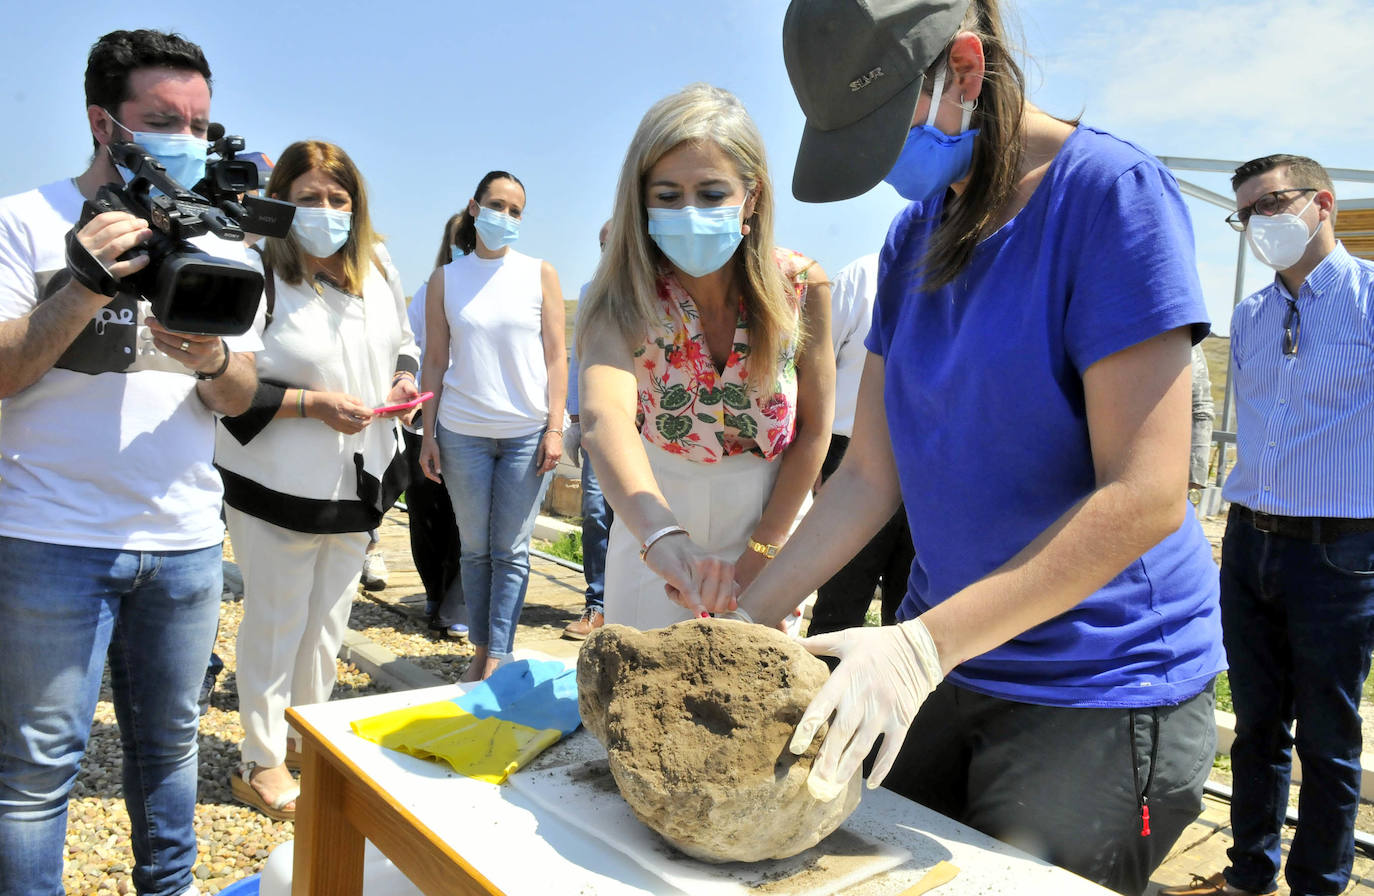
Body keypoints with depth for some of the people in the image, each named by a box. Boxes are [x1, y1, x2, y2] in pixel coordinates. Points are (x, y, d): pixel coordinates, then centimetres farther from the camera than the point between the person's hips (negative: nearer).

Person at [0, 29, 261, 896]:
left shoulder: (218, 245, 11)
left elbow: (241, 396, 8)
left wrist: (211, 358, -14)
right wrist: (84, 291, -21)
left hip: (185, 540, 4)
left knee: (169, 743, 15)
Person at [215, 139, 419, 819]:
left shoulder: (378, 272, 6)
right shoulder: (255, 276, -15)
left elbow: (404, 344, 19)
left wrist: (404, 377, -3)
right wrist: (313, 403, -23)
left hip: (356, 482, 6)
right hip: (277, 488, -6)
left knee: (328, 622, 19)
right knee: (275, 623, 7)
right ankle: (261, 762, 24)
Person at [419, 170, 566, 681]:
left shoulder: (541, 275, 5)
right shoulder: (446, 280, 7)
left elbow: (556, 357, 3)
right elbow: (435, 361, 7)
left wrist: (555, 428, -4)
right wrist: (428, 434, 2)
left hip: (527, 432, -1)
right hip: (462, 433, 1)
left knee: (512, 551, 1)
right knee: (475, 548, 8)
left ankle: (500, 658, 8)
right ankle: (481, 650, 20)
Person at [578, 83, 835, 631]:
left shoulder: (801, 286, -18)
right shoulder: (625, 298, -24)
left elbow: (813, 430, -9)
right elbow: (603, 417, -44)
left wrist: (759, 554, -10)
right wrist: (664, 539, -61)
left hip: (771, 518, 1)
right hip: (657, 522, -1)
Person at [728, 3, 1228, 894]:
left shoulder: (1113, 193, -15)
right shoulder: (914, 235, 6)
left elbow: (1145, 496, -22)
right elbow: (871, 473, 4)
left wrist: (921, 643, -26)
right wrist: (747, 617, -5)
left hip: (1101, 688, -6)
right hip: (943, 656, 6)